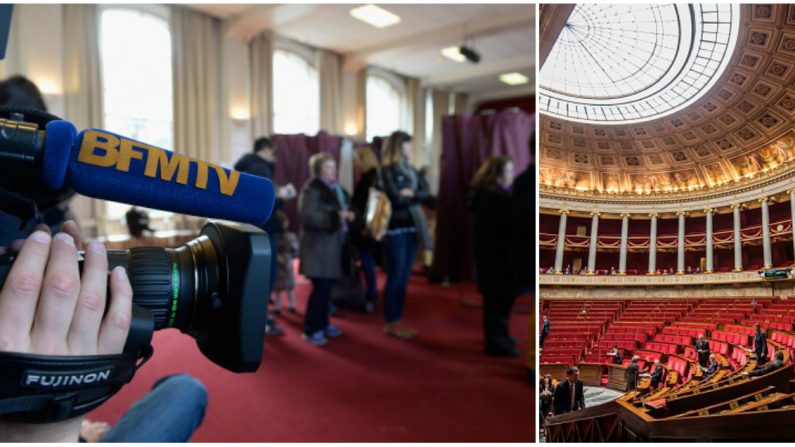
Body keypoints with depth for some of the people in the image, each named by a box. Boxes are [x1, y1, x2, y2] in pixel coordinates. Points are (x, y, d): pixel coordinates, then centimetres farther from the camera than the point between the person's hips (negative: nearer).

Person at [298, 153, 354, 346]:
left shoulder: (336, 188, 13)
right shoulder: (311, 189, -14)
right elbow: (309, 217, -24)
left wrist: (349, 215, 5)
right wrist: (336, 216, -27)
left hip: (332, 243, 8)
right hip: (318, 245, -8)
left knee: (327, 286, 14)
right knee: (321, 287, -8)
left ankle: (322, 324, 27)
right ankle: (311, 329, 4)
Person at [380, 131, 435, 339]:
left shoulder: (411, 170, 14)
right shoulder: (387, 171, -8)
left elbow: (427, 194, 5)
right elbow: (396, 199, -18)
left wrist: (412, 194, -10)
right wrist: (416, 197, -5)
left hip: (412, 228, 7)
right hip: (395, 229, -7)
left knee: (404, 278, 11)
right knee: (395, 278, 0)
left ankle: (398, 321, 21)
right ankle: (390, 323, 12)